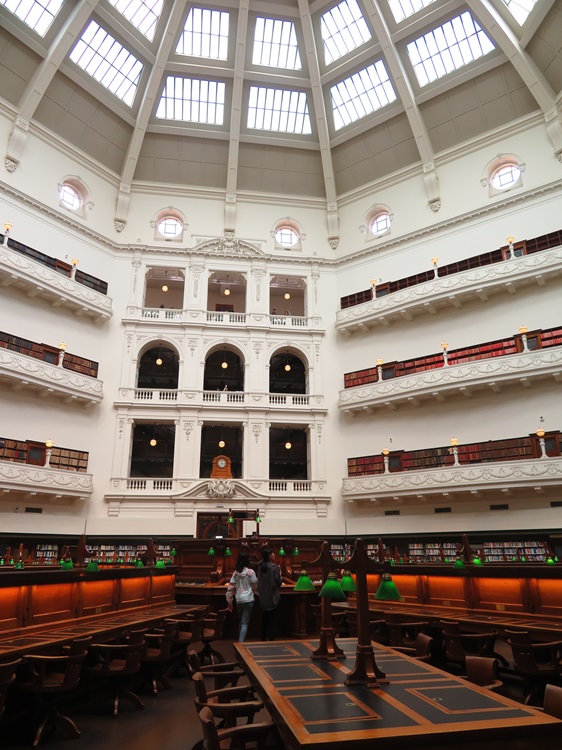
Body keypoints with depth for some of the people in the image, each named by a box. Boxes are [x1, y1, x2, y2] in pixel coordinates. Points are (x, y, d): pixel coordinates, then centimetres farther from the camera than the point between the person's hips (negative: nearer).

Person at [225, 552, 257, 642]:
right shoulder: (250, 572, -10)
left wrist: (229, 601, 8)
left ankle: (240, 641, 27)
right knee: (245, 622, -2)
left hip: (238, 600, 4)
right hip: (248, 600, -4)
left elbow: (230, 588, 1)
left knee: (241, 621, 20)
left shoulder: (235, 573, 2)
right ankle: (241, 643, -12)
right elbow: (255, 587, -3)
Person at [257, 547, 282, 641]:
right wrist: (279, 572, 3)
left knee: (264, 618, 15)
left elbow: (259, 581, 6)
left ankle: (263, 638, 20)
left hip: (262, 597, 5)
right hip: (272, 597, -5)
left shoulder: (261, 567, 1)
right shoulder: (274, 567, -16)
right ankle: (271, 638, 6)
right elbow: (278, 581, -11)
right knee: (271, 618, 3)